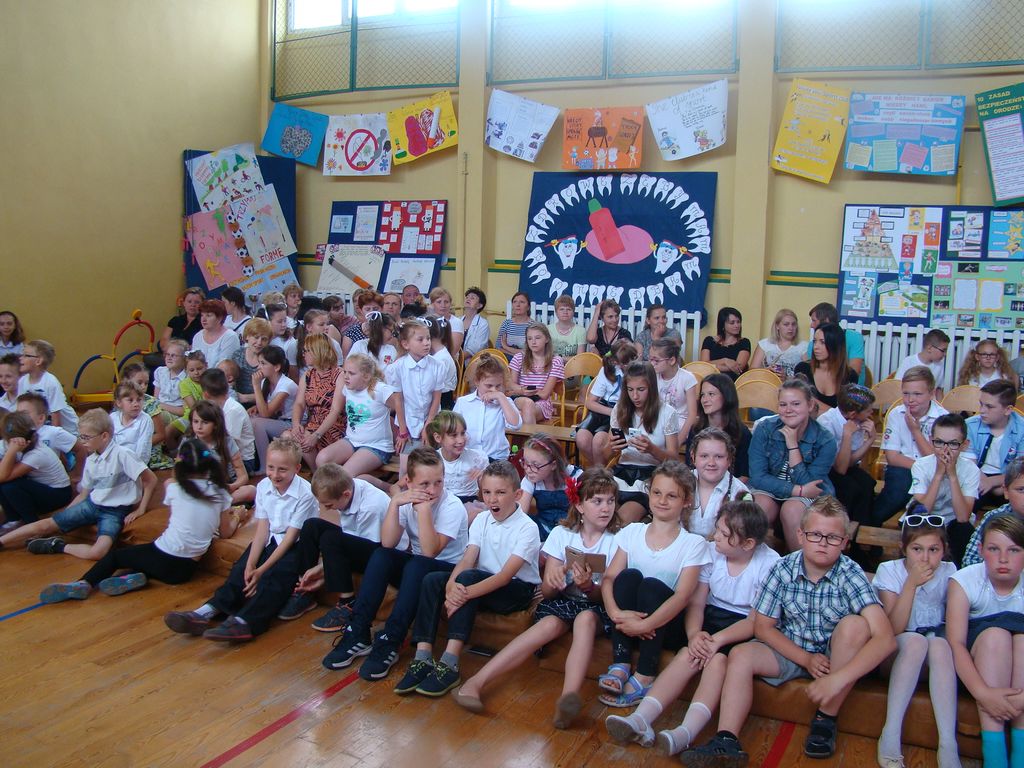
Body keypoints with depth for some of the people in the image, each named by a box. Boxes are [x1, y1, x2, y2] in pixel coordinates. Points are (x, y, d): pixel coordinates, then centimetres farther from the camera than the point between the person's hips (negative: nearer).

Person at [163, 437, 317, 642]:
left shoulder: (305, 493, -18)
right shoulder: (264, 486, 0)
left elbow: (290, 537, -18)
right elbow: (262, 529, -3)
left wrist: (262, 570, -21)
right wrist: (251, 564, -16)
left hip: (295, 546, -6)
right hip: (270, 540, 6)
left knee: (276, 574, -29)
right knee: (242, 568, -16)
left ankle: (244, 622, -44)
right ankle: (209, 611, -25)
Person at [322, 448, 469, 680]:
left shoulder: (453, 507, -19)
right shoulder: (405, 500, -6)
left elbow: (430, 552, -30)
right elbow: (388, 543, -19)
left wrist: (423, 508, -34)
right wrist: (394, 502, -29)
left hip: (448, 570, -4)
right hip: (414, 569, 5)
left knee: (416, 566, -34)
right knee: (380, 556, -22)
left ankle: (389, 642, -29)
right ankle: (357, 634, -20)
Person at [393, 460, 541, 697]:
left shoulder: (527, 528, -15)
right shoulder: (481, 520, 3)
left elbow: (506, 575, -25)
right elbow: (466, 560, -10)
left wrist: (466, 592, -39)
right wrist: (451, 586, -33)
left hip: (518, 589, -6)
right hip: (483, 584, 6)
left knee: (467, 578, -34)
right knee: (432, 579, -18)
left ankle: (449, 665, -38)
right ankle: (422, 659, -25)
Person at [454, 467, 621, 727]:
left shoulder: (616, 541, 2)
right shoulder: (562, 534, 5)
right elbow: (547, 591, 1)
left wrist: (588, 586, -25)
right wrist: (553, 578, -23)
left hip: (594, 607, -1)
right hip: (561, 602, 1)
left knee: (586, 618, -35)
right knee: (550, 623, -32)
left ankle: (568, 697, -53)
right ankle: (476, 682, -39)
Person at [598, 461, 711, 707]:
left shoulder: (693, 544, -1)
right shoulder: (632, 532, 7)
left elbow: (683, 596, -15)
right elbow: (608, 578, -4)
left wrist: (645, 625, -29)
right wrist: (616, 612, -25)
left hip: (667, 625, -2)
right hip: (629, 621, 2)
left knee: (651, 585, -29)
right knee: (629, 575, -24)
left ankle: (644, 679, -25)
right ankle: (621, 665, -26)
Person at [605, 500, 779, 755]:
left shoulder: (770, 564, -12)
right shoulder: (712, 553, 0)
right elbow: (696, 602, -2)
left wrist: (719, 639, -28)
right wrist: (694, 633, -22)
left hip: (742, 626, -3)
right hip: (711, 618, 3)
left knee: (718, 658, -31)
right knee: (687, 655, -24)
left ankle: (685, 733, -45)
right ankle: (641, 719, -38)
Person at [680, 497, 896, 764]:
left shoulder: (851, 575, -20)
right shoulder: (782, 570, -12)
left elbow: (885, 639, -31)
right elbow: (763, 627, -4)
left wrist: (838, 679, -41)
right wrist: (806, 659, -18)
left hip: (836, 656, -2)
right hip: (790, 649, 2)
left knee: (855, 624, -30)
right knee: (741, 654, -21)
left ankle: (826, 718, -15)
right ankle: (727, 741, -29)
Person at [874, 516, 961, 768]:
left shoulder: (949, 572, -1)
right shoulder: (889, 570, -8)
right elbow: (894, 629, -17)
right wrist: (911, 583, -23)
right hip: (897, 653, -2)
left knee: (940, 644, -32)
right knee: (916, 641, -34)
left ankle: (948, 746, -36)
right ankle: (890, 736, -33)